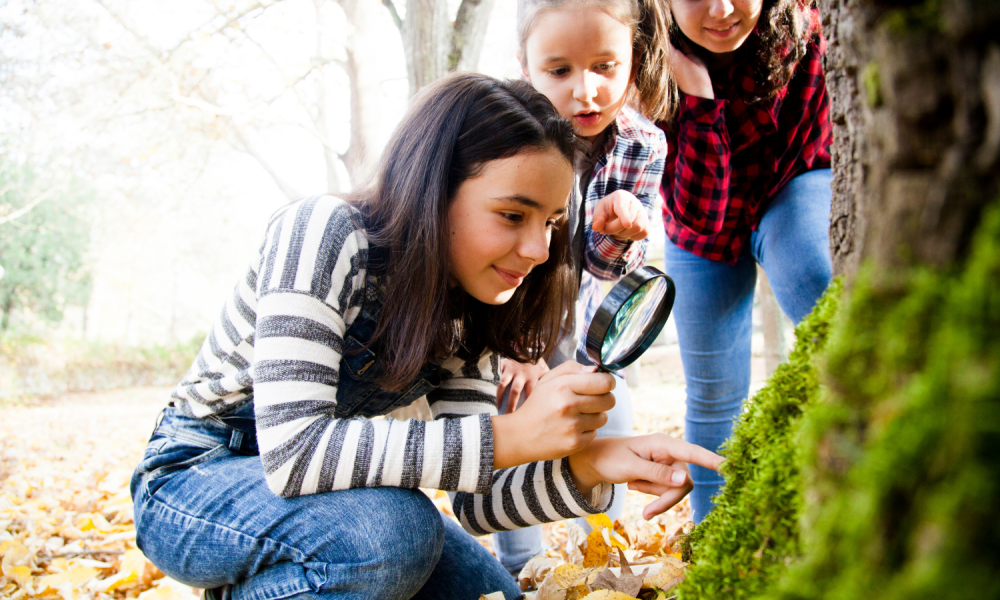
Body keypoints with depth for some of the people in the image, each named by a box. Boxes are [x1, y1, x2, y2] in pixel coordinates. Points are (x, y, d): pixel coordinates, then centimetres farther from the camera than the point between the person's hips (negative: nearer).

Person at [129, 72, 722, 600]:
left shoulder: (468, 308, -6)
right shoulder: (324, 235, -26)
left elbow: (476, 498, -8)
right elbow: (293, 450, -35)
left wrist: (586, 465, -29)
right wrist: (512, 436, -37)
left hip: (324, 491, 7)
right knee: (394, 529, -33)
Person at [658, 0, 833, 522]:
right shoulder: (657, 72, -26)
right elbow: (700, 212, -31)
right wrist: (699, 96, -41)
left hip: (790, 190, -1)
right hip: (704, 225, 1)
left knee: (826, 292, -34)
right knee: (713, 392, 7)